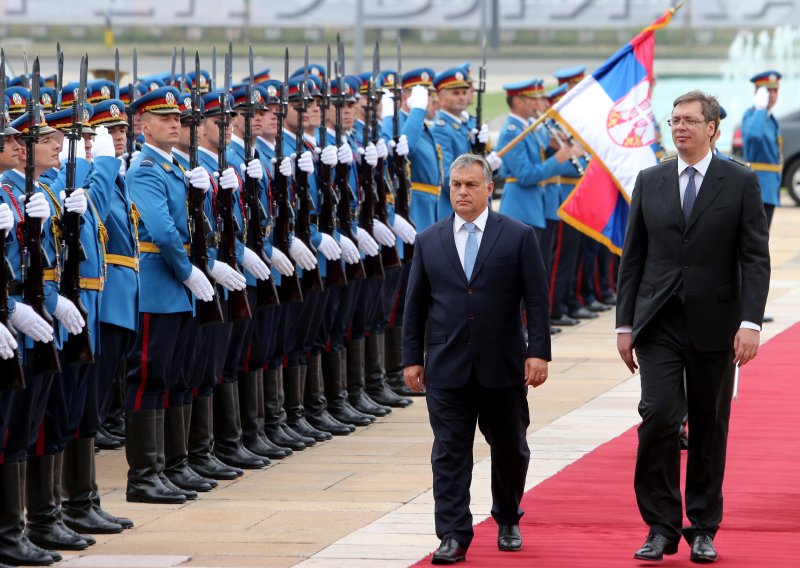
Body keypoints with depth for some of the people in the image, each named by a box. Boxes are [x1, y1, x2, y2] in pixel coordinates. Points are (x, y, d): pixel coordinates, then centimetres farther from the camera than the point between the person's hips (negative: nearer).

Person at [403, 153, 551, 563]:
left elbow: (536, 300, -2)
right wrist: (412, 357, 4)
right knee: (449, 453, -3)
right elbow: (415, 306, 9)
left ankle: (507, 521, 31)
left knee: (509, 448, 10)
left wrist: (538, 352, -10)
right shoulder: (429, 242, 7)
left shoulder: (519, 237, 0)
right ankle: (454, 537, -2)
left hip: (502, 367, -1)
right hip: (447, 369, 1)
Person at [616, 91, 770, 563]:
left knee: (710, 427, 6)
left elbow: (756, 257, -4)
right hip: (659, 324, 1)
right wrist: (625, 323, 5)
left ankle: (703, 529, 16)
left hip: (714, 324, -1)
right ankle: (662, 527, -4)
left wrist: (751, 322, -14)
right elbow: (633, 257, 10)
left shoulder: (741, 182, 0)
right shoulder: (650, 182, 8)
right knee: (658, 417, -11)